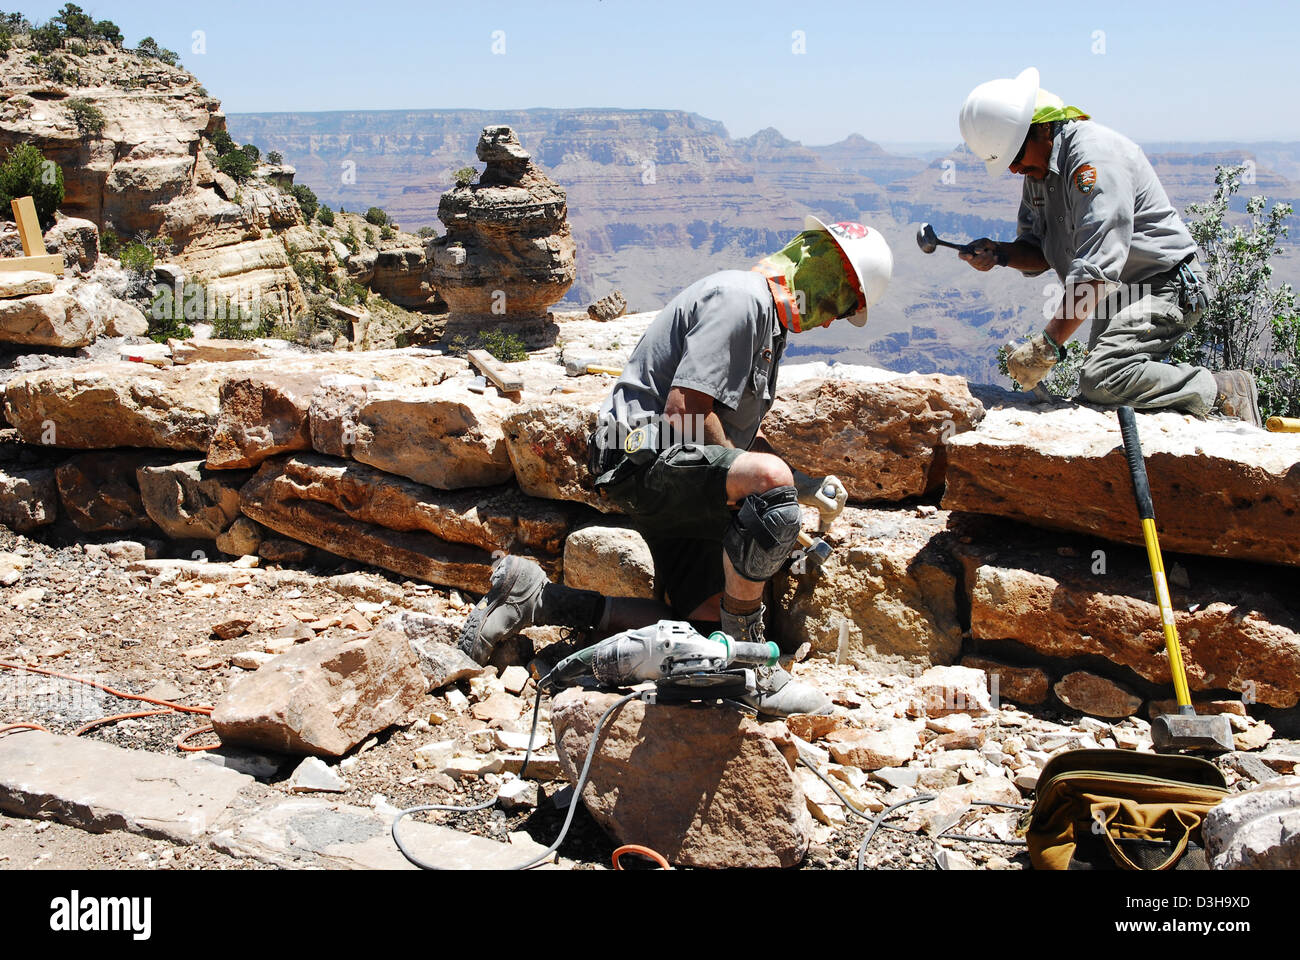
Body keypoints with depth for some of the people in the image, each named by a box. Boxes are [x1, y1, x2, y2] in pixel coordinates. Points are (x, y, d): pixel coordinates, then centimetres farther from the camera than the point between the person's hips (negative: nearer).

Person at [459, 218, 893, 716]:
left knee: (705, 625, 1)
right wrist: (774, 487, -12)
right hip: (645, 458, -11)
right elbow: (685, 413, -23)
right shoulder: (739, 298, -13)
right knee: (767, 480, -36)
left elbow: (744, 436, 27)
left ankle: (534, 597, 6)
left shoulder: (766, 320, 21)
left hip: (677, 477, 11)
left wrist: (805, 488, 13)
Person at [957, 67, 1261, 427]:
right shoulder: (1038, 168, 8)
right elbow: (1041, 253, 14)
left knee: (1101, 379, -29)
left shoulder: (1094, 154, -22)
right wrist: (1001, 254, -9)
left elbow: (1097, 267, -30)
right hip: (1117, 296, 10)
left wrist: (1048, 344, -32)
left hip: (1165, 287, -10)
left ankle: (1224, 393, -15)